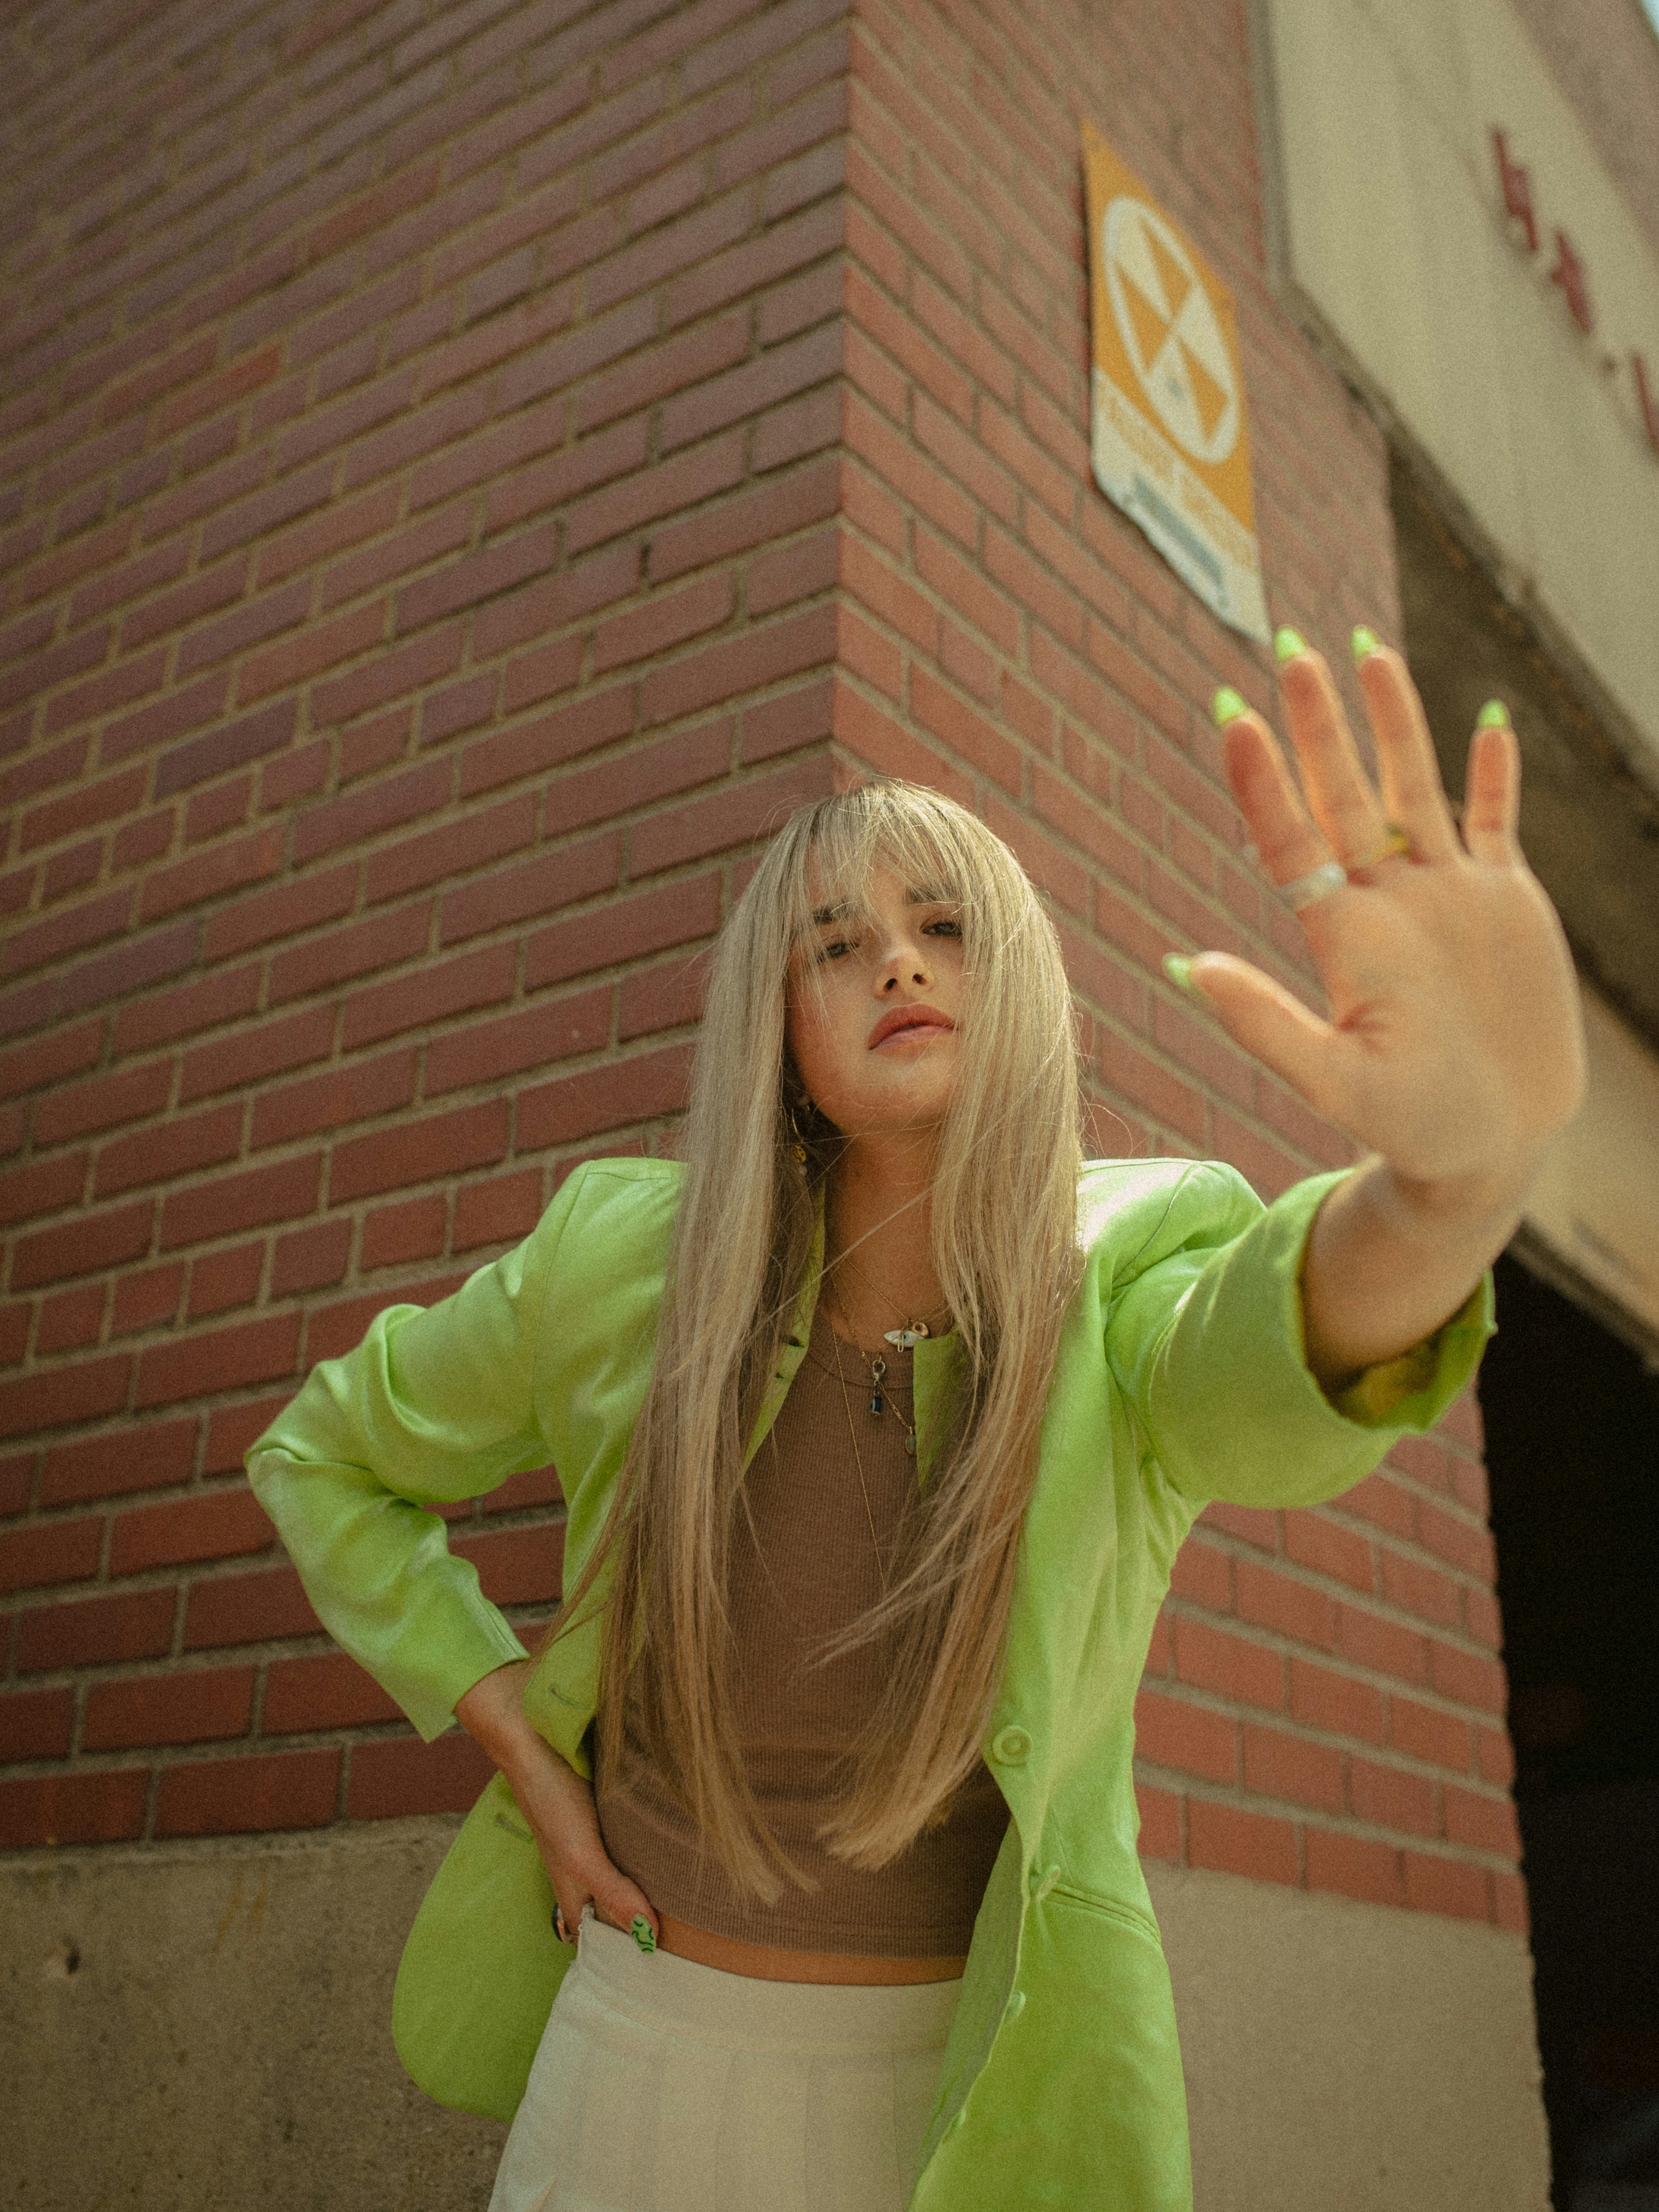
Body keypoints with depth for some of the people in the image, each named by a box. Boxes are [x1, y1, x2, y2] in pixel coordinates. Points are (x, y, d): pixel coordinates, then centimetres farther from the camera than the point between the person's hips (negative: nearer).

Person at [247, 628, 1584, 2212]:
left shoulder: (1119, 1299, -17)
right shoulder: (626, 1266, -13)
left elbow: (1276, 1364, -42)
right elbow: (322, 1455, 3)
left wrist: (1468, 1160, -63)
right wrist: (510, 1730, -7)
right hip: (638, 2050, 1)